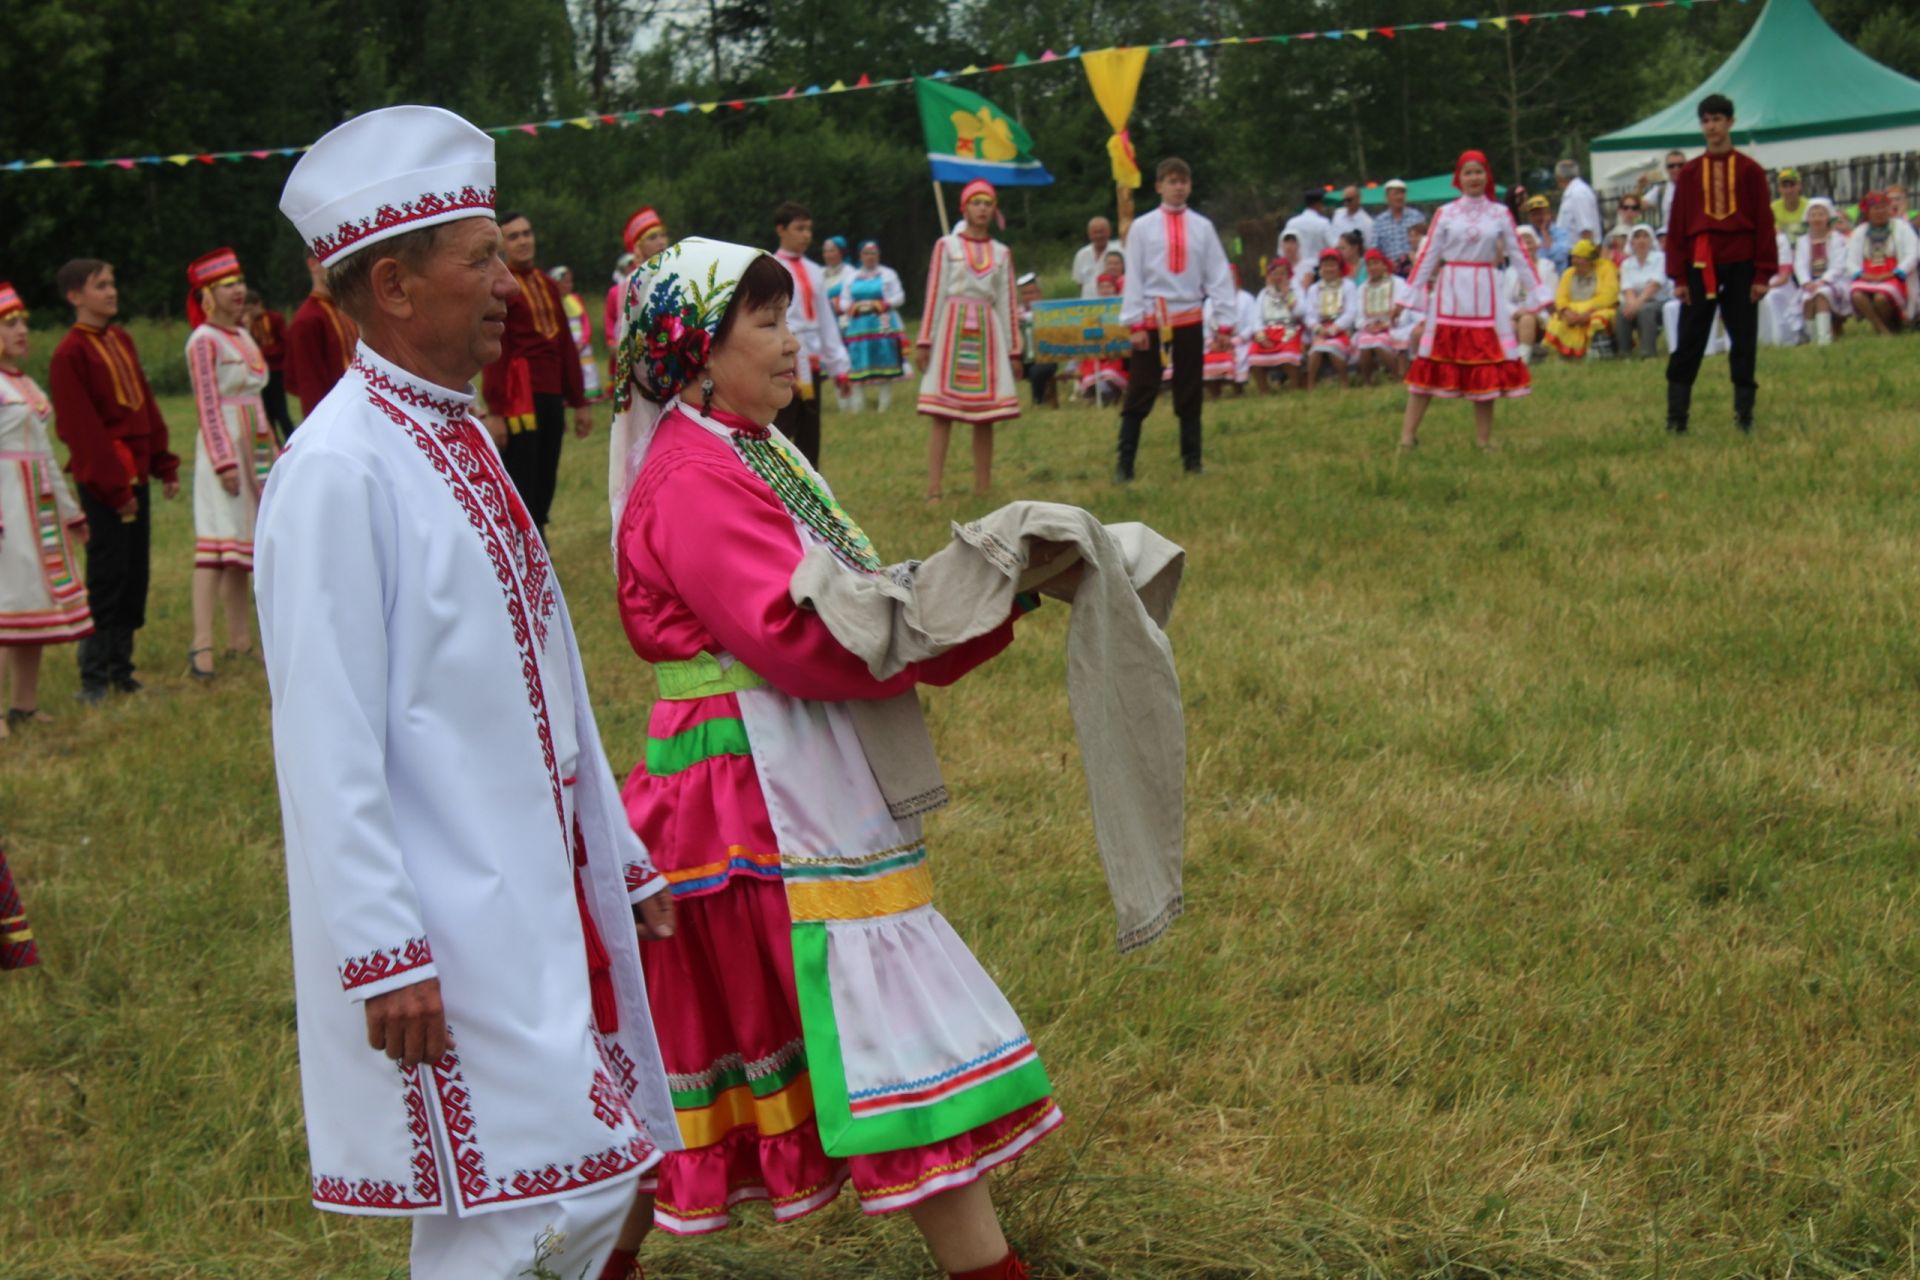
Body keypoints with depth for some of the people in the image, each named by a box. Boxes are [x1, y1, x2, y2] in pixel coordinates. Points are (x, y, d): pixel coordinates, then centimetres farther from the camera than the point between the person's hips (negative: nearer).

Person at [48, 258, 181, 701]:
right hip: (102, 481, -8)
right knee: (107, 577, -5)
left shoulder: (121, 340, 13)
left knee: (136, 577, 9)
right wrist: (114, 487, -15)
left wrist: (165, 465, 11)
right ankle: (94, 677, 3)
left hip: (136, 474, 8)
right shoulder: (70, 354, -11)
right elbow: (82, 429, -14)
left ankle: (121, 669, 18)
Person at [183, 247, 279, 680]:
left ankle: (241, 643, 12)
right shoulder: (204, 341, -9)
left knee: (242, 544, 9)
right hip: (224, 447, -8)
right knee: (217, 543, -13)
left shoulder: (244, 337, 15)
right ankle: (202, 646, -17)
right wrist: (225, 461, -21)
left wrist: (274, 450, 18)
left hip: (257, 447, 8)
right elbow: (208, 407, -15)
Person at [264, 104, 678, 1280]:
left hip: (542, 896, 9)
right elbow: (329, 740, -19)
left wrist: (623, 864, 19)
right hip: (450, 929, -9)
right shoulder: (341, 469, -17)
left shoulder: (461, 441, 12)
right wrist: (385, 954, -20)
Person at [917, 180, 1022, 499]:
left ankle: (983, 490, 6)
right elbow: (934, 294, 3)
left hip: (987, 332, 3)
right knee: (941, 412, -9)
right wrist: (926, 340, -3)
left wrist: (1013, 348, 11)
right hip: (952, 329, -3)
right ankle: (933, 491, -12)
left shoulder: (1002, 253, 13)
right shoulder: (947, 246, 6)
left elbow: (1007, 302, 14)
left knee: (986, 416, 1)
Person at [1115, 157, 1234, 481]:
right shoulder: (1142, 227, 0)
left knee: (1190, 392, 9)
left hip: (1190, 317, 2)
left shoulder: (1202, 227, 4)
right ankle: (1124, 463, 0)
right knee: (1140, 391, -2)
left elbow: (1218, 274, 4)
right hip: (1151, 318, -2)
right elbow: (1133, 276, 0)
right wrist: (1134, 324, -6)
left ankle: (1192, 460, 17)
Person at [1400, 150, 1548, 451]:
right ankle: (1407, 435, -1)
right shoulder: (1445, 213, 4)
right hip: (1450, 292, -1)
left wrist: (1541, 291, 4)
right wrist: (1409, 294, 0)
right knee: (1431, 360, -3)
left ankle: (1484, 439, 11)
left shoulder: (1500, 214, 6)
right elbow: (1428, 255, 4)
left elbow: (1518, 254, 7)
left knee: (1486, 364, 3)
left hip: (1485, 294, 1)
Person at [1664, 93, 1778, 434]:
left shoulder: (1750, 171, 3)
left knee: (1743, 342, 3)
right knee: (1688, 344, -2)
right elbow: (1676, 226, 6)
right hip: (1700, 266, 1)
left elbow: (1764, 223, 2)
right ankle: (1676, 417, -1)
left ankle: (1744, 413, 11)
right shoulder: (1689, 173, 7)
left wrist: (1763, 274, -4)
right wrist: (1678, 276, -1)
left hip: (1741, 266, 0)